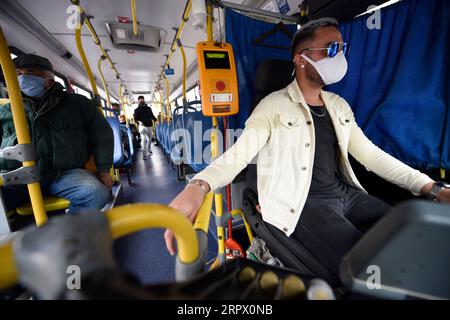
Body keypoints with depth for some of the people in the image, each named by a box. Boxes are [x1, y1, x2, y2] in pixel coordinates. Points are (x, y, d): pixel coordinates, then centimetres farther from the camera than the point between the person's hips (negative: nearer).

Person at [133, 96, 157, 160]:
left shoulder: (148, 108, 14)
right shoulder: (137, 110, 4)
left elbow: (152, 116, 19)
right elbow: (135, 119, -2)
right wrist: (139, 122, -23)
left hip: (150, 126, 4)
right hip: (142, 126, -4)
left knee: (149, 139, 15)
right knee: (143, 140, -13)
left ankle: (149, 150, 38)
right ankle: (145, 154, -11)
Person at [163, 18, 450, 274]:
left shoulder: (339, 106, 13)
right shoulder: (273, 106, -8)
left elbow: (370, 153, 14)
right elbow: (239, 153, -17)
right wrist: (198, 186, -37)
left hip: (346, 193, 7)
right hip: (303, 202, -7)